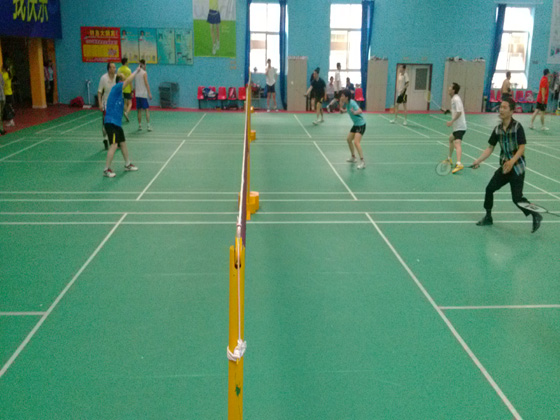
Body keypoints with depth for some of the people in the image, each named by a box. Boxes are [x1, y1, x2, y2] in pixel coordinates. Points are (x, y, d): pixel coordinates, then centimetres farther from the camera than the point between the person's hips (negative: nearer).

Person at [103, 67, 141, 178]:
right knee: (114, 145, -13)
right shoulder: (116, 88, -11)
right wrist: (136, 71, -9)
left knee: (123, 143, 19)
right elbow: (128, 80, -16)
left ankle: (127, 164, 35)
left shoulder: (119, 92, 14)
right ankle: (106, 170, -8)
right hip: (111, 122, -10)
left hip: (117, 123, 10)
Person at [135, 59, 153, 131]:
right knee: (147, 110, -3)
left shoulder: (136, 73, 9)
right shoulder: (144, 73, -8)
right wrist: (149, 93, -10)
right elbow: (146, 83, -12)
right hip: (144, 94, -5)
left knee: (139, 110, 9)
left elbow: (134, 84, 13)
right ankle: (148, 125, -7)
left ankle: (139, 125, 10)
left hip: (137, 94, 5)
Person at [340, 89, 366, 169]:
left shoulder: (352, 103, -23)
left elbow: (360, 111, -36)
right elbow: (342, 108, 20)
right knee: (349, 139, 20)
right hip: (356, 124, 10)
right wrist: (341, 102, 0)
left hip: (361, 124, -10)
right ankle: (353, 157, 35)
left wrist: (355, 112, -57)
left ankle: (362, 162, -23)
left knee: (356, 142, -22)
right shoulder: (346, 103, 1)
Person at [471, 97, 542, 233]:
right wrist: (478, 161, -3)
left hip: (517, 167, -6)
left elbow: (522, 148, -17)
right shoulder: (497, 129, 3)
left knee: (517, 198, -9)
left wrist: (512, 161, -31)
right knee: (490, 188, 4)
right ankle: (488, 217, 21)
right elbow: (490, 148, 7)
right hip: (504, 166, 6)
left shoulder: (517, 127, -13)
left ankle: (535, 216, 14)